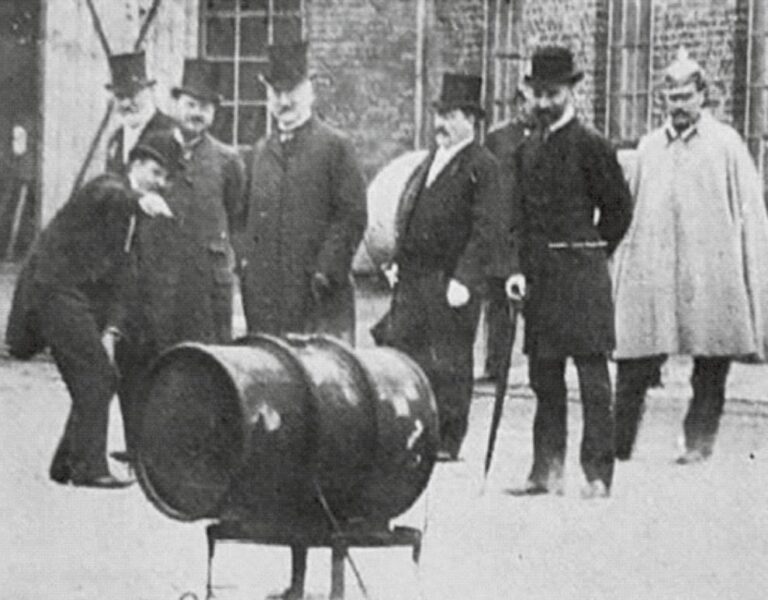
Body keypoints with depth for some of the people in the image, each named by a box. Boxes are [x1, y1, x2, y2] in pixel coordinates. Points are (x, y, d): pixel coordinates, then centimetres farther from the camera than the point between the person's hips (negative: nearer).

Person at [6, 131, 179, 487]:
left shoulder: (132, 217, 18)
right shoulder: (107, 187, -7)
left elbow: (119, 280, 14)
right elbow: (109, 196, -35)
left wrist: (110, 331, 1)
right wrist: (141, 200, -57)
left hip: (83, 299, 9)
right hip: (54, 288, -9)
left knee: (100, 379, 9)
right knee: (96, 375, -14)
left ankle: (66, 464, 19)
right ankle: (89, 467, -14)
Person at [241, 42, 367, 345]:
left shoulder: (335, 146, 0)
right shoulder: (262, 150, 17)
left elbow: (353, 216, -6)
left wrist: (327, 271, -13)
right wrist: (247, 262, 7)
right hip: (264, 293, 5)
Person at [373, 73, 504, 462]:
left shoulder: (481, 167, -8)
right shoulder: (429, 163, 17)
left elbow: (488, 230, -14)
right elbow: (406, 214, 25)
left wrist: (464, 280, -19)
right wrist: (398, 261, 13)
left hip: (451, 281, -8)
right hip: (414, 278, 8)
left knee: (449, 361, -1)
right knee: (400, 347, 5)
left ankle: (448, 441, 7)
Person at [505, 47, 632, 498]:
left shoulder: (591, 146, -6)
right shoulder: (529, 150, 13)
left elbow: (619, 207, -2)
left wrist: (593, 254, 5)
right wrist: (522, 270, 7)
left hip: (582, 272, -7)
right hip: (540, 275, 7)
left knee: (593, 378, -5)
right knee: (545, 379, 9)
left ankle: (599, 475, -5)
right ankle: (547, 471, 13)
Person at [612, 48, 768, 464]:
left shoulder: (726, 145, 3)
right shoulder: (649, 148, 14)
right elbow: (629, 213, 17)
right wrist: (621, 268, 10)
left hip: (710, 273, -2)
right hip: (651, 271, 2)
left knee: (711, 369, 2)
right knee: (634, 365, -5)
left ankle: (699, 441, 11)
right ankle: (618, 444, -3)